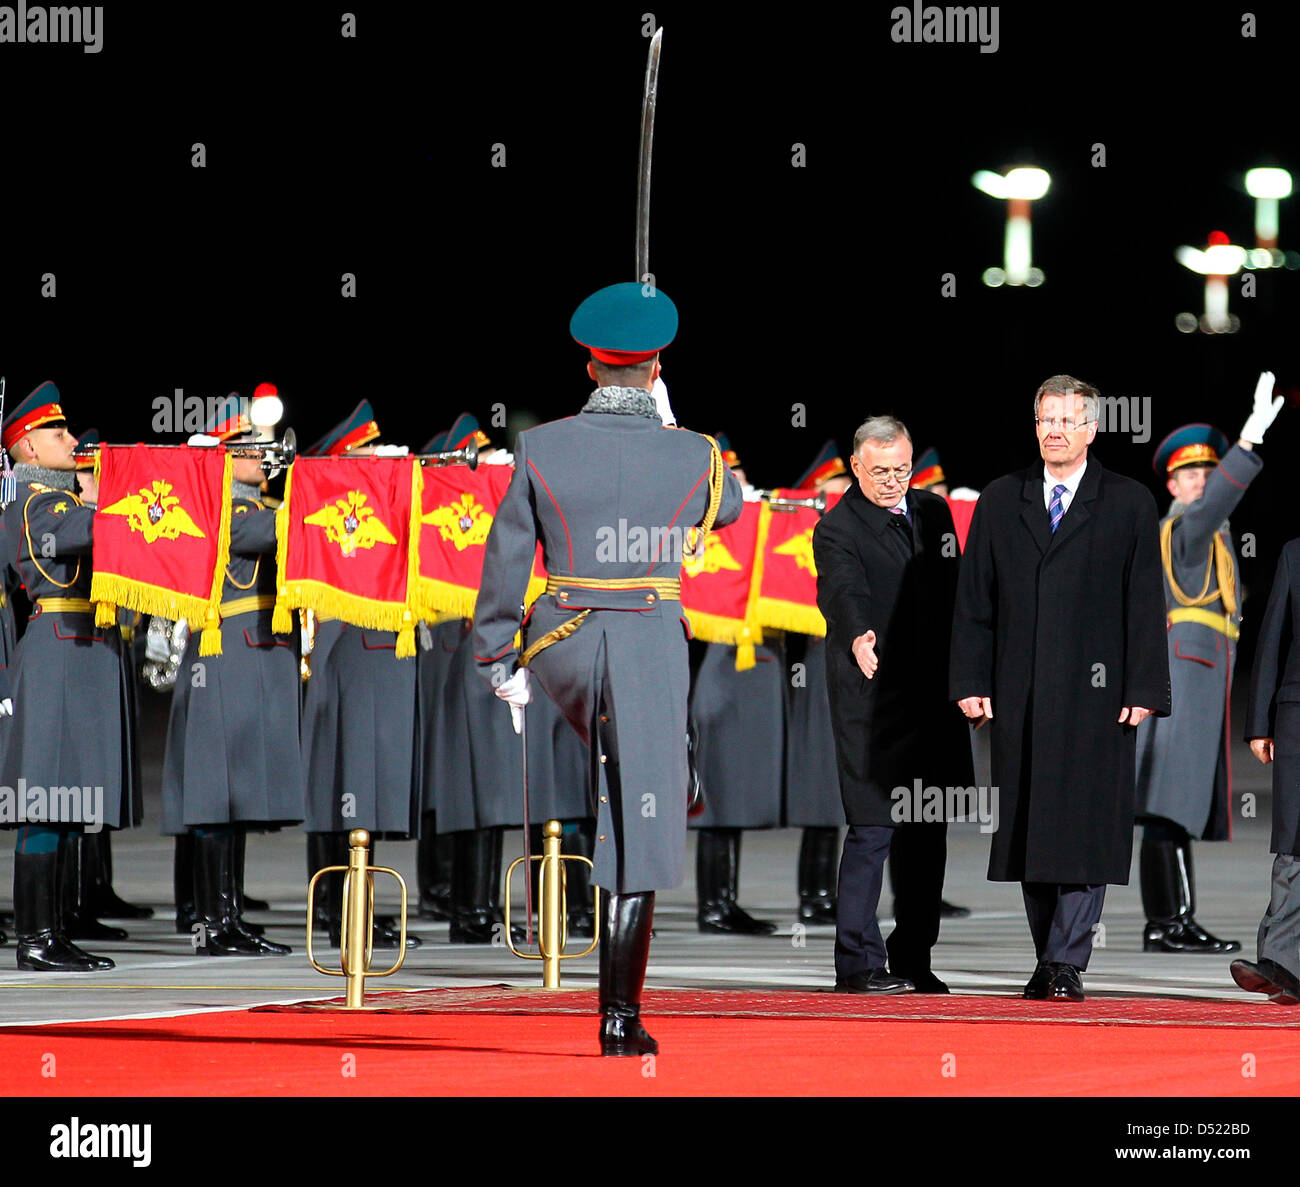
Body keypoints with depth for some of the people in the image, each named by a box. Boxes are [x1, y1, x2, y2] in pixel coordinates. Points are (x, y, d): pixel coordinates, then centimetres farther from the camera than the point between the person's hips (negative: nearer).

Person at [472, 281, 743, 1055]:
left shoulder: (542, 449, -3)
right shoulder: (695, 458, -4)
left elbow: (507, 559, 0)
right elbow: (729, 507, 20)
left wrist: (498, 660, 10)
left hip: (562, 644, 1)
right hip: (653, 644, -1)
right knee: (637, 839, 1)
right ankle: (621, 1016, -1)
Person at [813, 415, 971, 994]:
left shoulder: (933, 512, 14)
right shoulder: (836, 529, -8)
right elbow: (842, 589, -26)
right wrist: (858, 637, -47)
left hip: (933, 697, 7)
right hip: (873, 701, -7)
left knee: (927, 831, 10)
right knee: (873, 827, -10)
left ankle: (913, 959, 18)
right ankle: (857, 962, -5)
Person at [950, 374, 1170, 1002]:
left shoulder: (1129, 503, 5)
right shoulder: (1000, 501, 11)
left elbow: (1146, 605, 1)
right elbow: (974, 599, 10)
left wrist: (1144, 690, -5)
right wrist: (971, 683, 2)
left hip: (1096, 691, -3)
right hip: (1019, 693, 3)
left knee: (1085, 826, -7)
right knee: (1030, 827, 4)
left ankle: (1067, 964, -5)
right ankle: (1047, 961, 12)